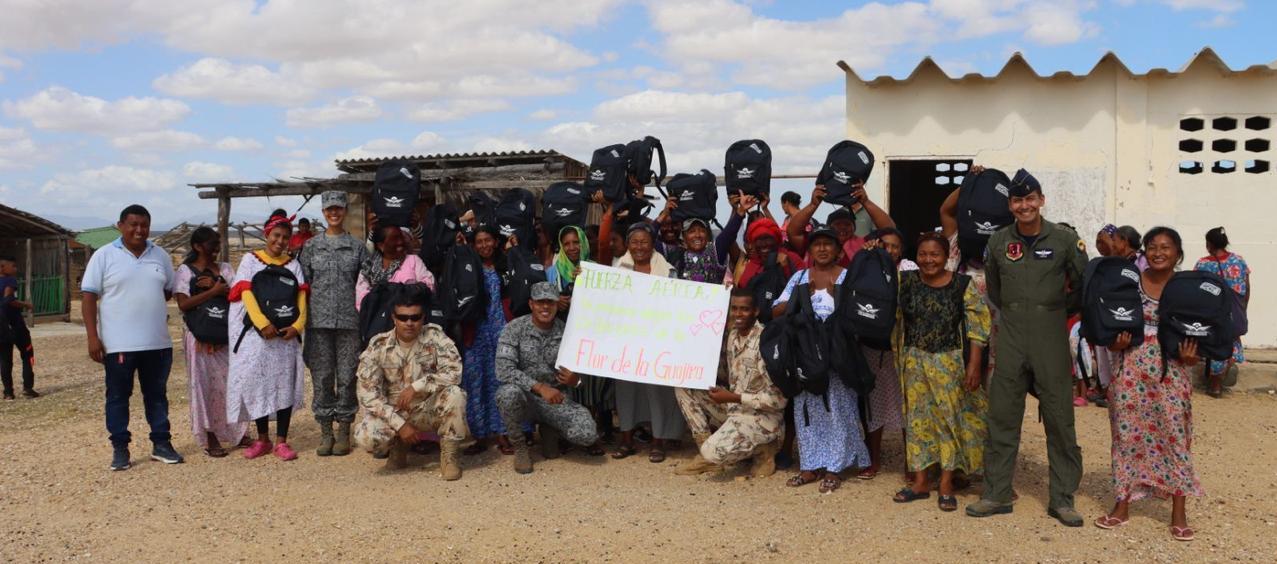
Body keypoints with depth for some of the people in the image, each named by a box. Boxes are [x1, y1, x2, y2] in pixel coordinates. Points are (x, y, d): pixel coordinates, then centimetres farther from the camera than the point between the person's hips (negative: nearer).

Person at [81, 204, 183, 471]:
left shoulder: (161, 256, 8)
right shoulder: (104, 256, -3)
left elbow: (170, 290, 19)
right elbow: (89, 297, -5)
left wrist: (150, 306, 4)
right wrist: (92, 337, -11)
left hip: (158, 342, 4)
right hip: (118, 343, -3)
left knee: (157, 395, 11)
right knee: (118, 397, 5)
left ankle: (161, 444, 20)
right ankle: (120, 448, 14)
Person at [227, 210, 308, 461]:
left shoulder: (293, 264, 12)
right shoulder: (250, 260, 6)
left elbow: (301, 298, 4)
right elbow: (247, 294, -6)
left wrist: (297, 326, -13)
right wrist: (263, 324, -18)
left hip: (286, 334, 2)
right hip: (256, 333, -2)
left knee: (285, 384, 1)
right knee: (256, 382, -1)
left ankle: (281, 441, 7)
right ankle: (262, 439, 13)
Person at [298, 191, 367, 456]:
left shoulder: (358, 247, 6)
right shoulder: (311, 246, 8)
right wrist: (302, 319, 2)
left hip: (350, 320, -1)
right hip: (319, 321, 1)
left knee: (347, 376, 2)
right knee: (321, 377, 3)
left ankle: (344, 432, 12)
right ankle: (325, 432, 13)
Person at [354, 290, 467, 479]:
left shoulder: (434, 336, -11)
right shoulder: (378, 347, -9)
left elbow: (454, 373, -21)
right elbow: (368, 395, -12)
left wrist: (416, 387, -26)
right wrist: (400, 424, -21)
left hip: (430, 409, -1)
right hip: (394, 413, 1)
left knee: (454, 394, -31)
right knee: (365, 437, -27)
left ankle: (449, 454, -9)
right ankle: (398, 446, 10)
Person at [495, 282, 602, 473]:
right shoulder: (514, 329, -9)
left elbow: (578, 372, 6)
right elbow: (504, 370, -20)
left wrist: (575, 380, -20)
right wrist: (540, 387, -30)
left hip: (555, 399, 2)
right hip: (524, 397, -2)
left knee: (587, 433, -23)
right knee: (509, 393, -37)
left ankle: (549, 430, 14)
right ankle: (518, 444, -6)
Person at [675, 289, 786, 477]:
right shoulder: (733, 336, 4)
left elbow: (778, 399, -22)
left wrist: (734, 398, -21)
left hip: (761, 417, -8)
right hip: (735, 409, 8)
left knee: (713, 452, -26)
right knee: (685, 387, 0)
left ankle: (763, 450, 1)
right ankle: (706, 451, 2)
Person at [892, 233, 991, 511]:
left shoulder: (962, 285, -5)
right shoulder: (905, 281, 2)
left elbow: (977, 328, -6)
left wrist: (974, 365, -10)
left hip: (949, 362, -2)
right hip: (914, 362, 2)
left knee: (950, 417, 3)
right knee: (917, 418, 7)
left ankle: (946, 485, 13)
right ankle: (920, 481, 18)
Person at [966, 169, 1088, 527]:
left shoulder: (1065, 240, -4)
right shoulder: (999, 241, 5)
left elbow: (1084, 285, 6)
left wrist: (1058, 311, 9)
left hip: (1051, 339, -2)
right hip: (1010, 338, 3)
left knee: (1059, 418, 2)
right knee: (1002, 417, 5)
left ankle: (1062, 499, 13)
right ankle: (996, 494, 14)